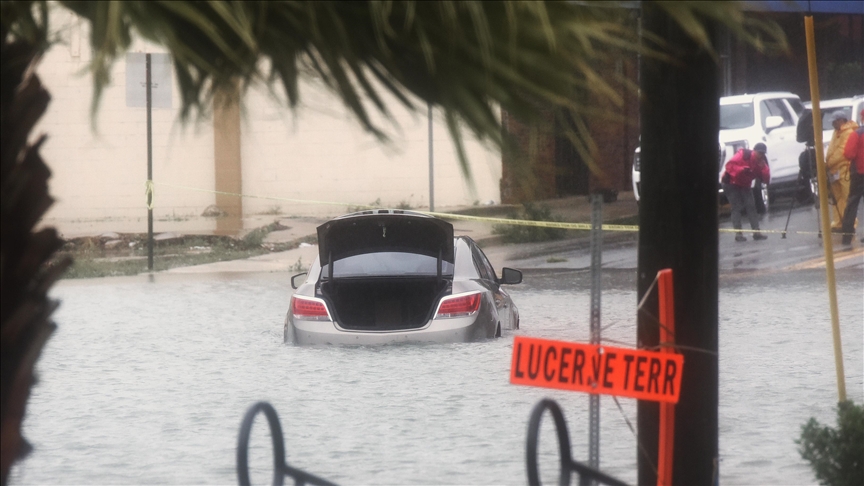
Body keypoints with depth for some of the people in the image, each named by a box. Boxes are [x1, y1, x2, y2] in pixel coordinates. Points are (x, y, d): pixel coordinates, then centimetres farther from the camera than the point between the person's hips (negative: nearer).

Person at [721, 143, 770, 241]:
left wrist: (763, 168, -22)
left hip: (744, 185, 6)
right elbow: (729, 165, -27)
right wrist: (741, 169, -41)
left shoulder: (761, 162, -3)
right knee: (736, 207, -12)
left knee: (751, 206, -4)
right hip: (731, 184, -6)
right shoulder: (743, 155, -20)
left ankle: (756, 232, -6)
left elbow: (766, 180, -7)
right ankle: (738, 233, -15)